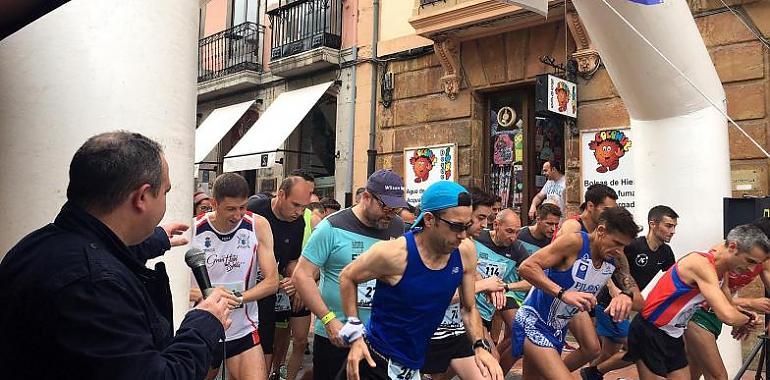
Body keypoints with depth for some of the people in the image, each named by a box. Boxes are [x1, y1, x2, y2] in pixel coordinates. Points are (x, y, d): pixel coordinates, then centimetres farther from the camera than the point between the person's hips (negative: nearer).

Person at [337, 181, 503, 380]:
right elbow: (347, 277, -7)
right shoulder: (394, 254, -23)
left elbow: (468, 307, 4)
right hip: (376, 360, -5)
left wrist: (480, 346, -12)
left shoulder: (466, 251, -10)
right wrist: (354, 334, -11)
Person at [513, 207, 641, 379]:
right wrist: (563, 293, -37)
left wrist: (627, 297, -21)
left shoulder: (616, 259, 0)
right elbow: (526, 267, -27)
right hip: (533, 322, -7)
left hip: (559, 329, 8)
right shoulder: (575, 243, -21)